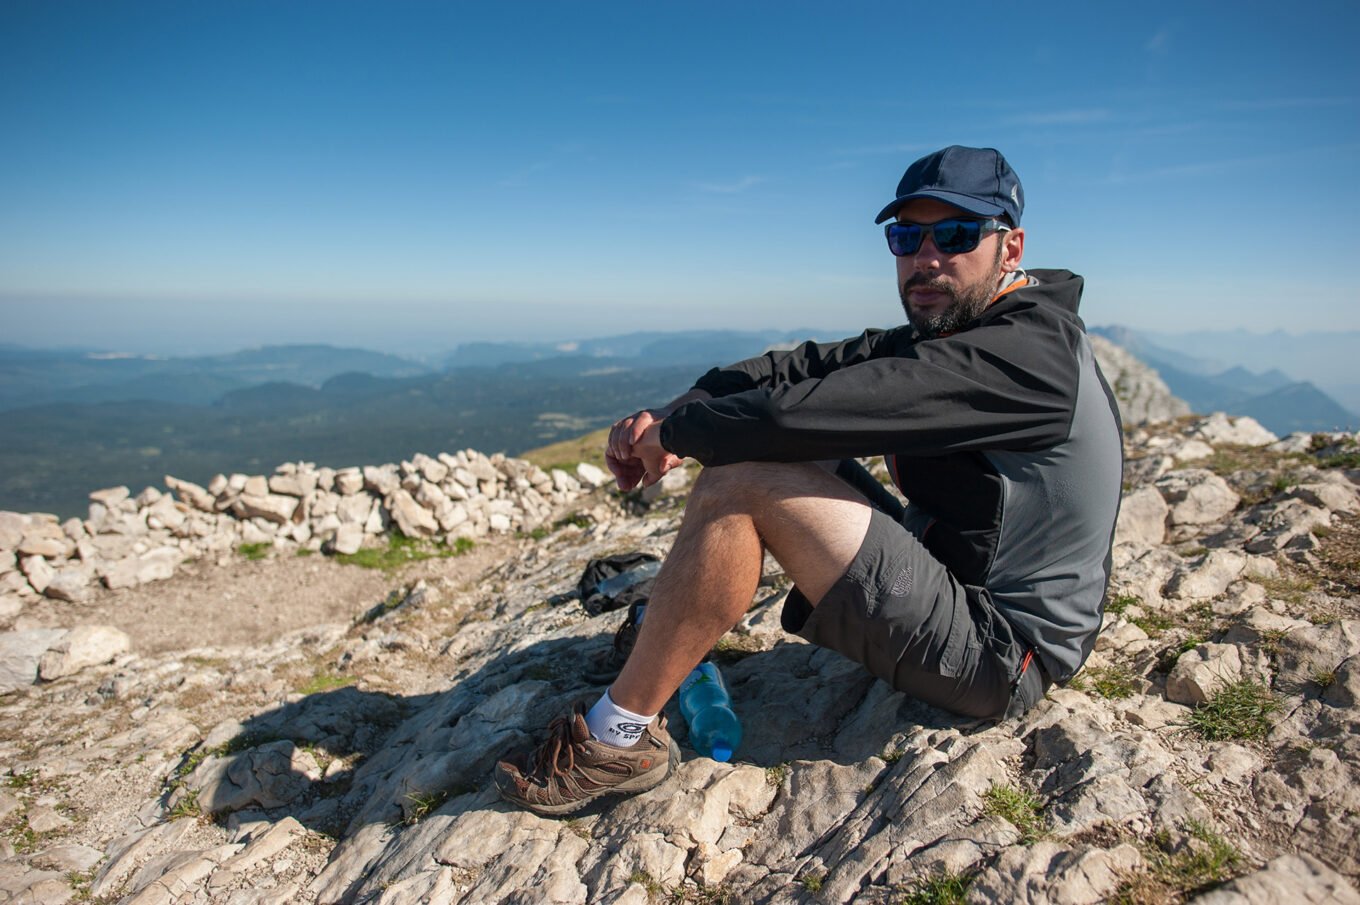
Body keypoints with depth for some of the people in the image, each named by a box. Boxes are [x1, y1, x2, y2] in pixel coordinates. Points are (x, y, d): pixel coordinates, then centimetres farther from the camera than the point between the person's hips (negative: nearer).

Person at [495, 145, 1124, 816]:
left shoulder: (1032, 348, -20)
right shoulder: (943, 335, 9)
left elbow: (808, 410, -30)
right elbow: (810, 365, 2)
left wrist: (673, 432, -16)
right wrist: (673, 410, -11)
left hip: (1001, 659, -10)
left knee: (744, 476, -22)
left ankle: (618, 738, -11)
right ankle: (664, 618, 20)